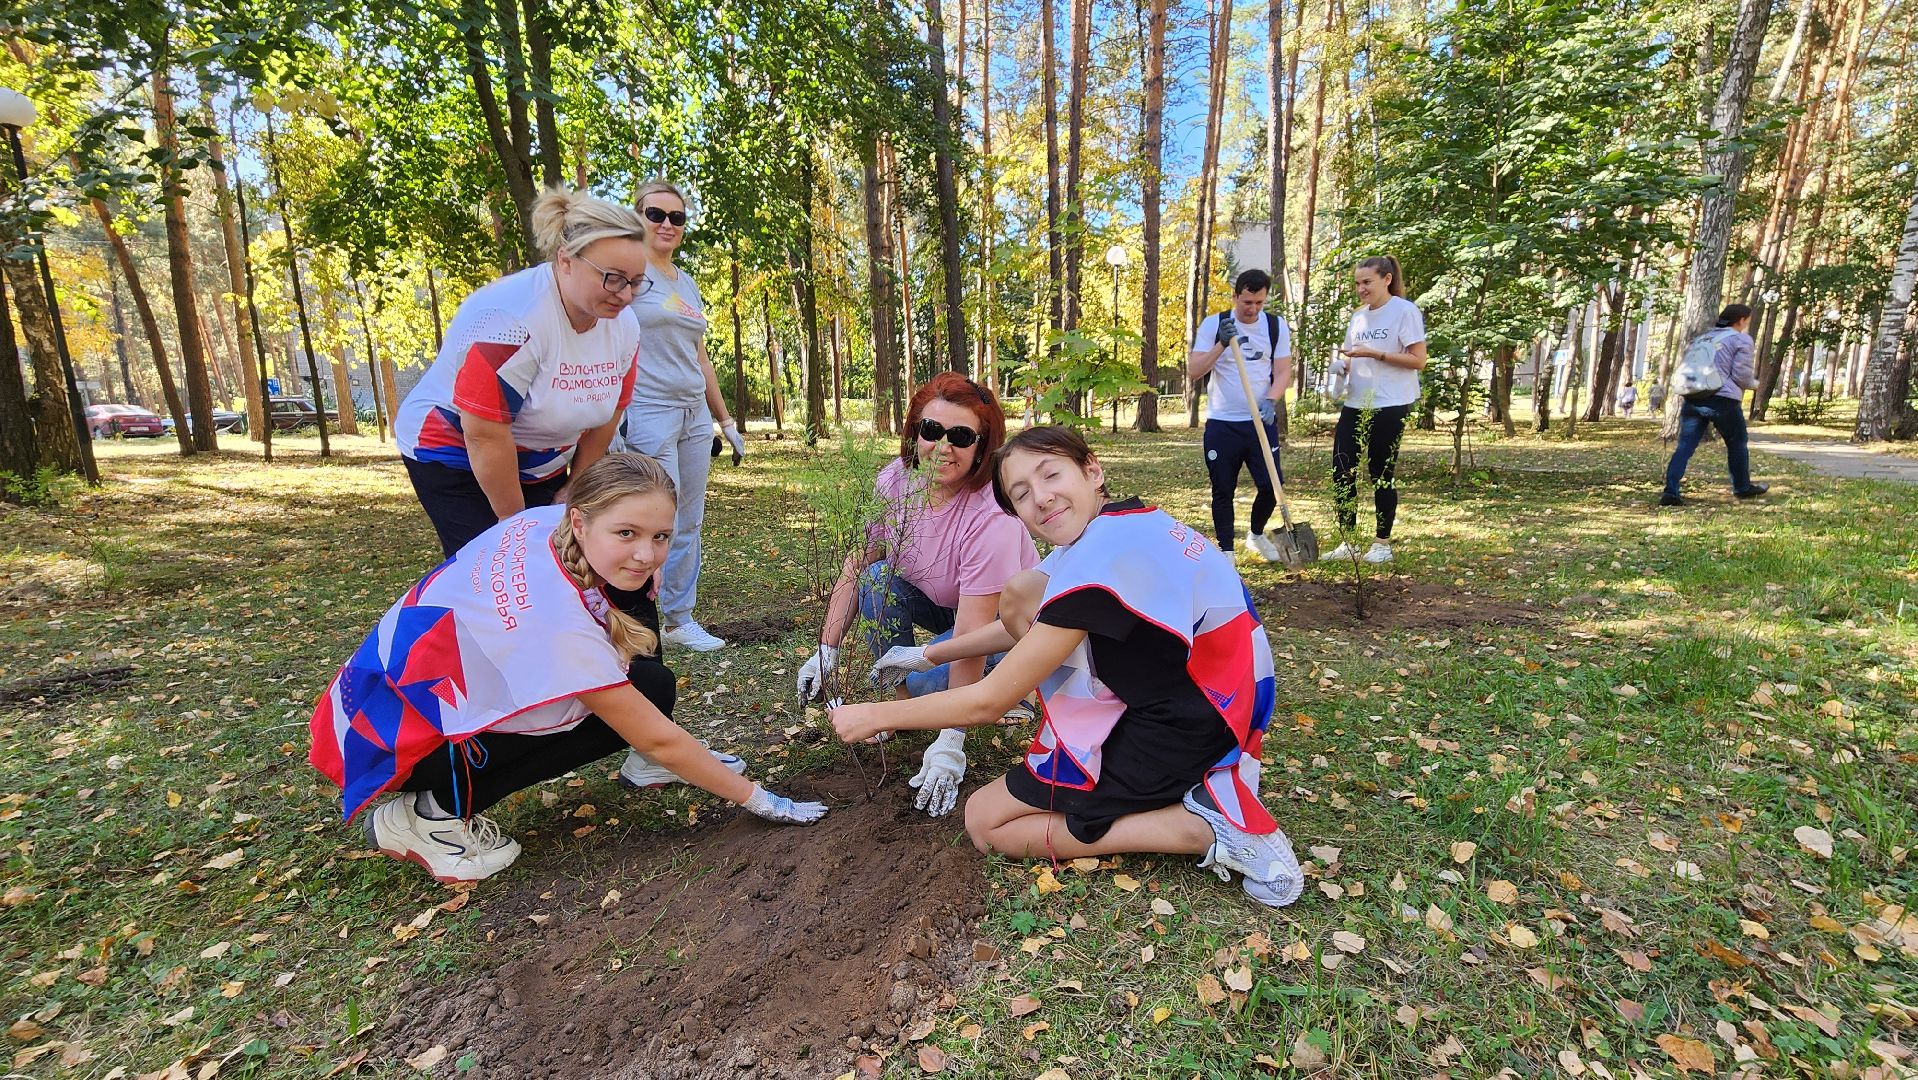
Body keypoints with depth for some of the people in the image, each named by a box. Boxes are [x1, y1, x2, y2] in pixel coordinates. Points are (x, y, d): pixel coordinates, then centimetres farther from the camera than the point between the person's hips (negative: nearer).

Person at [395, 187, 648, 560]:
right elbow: (484, 435, -28)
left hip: (541, 467, 6)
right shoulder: (513, 318, -29)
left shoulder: (623, 326, -8)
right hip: (452, 456, -6)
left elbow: (604, 416, 3)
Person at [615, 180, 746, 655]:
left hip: (694, 416, 7)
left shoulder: (687, 283, 19)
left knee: (690, 524, 8)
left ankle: (680, 620, 18)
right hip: (647, 414, -7)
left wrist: (727, 421, 21)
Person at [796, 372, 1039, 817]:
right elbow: (855, 567, -10)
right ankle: (902, 700, -4)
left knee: (925, 678, -31)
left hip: (1004, 619, -6)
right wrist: (827, 650, -16)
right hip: (938, 604, 6)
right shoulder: (895, 481, -18)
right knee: (877, 578, -23)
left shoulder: (991, 518, -35)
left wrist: (950, 743, -36)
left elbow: (972, 634, -37)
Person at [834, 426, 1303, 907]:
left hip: (1183, 734, -9)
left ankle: (1206, 828, -6)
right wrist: (928, 654, 17)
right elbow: (1020, 627, 16)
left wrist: (874, 716, -8)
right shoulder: (1118, 525, 2)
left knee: (985, 822, 1)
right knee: (1020, 595, 6)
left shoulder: (1102, 556, -27)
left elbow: (987, 702, -21)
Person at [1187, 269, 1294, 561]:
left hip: (1261, 421, 2)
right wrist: (1222, 345, -19)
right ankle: (1226, 551, 15)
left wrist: (1270, 401, -16)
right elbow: (1193, 372, -7)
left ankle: (1256, 534, 26)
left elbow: (1283, 372, 2)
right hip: (1222, 423, -1)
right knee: (1223, 490, 2)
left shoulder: (1276, 325, 5)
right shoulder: (1214, 324, -1)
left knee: (1272, 483, -2)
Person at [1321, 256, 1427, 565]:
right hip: (1356, 404, 6)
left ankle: (1382, 544, 14)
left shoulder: (1405, 311, -6)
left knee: (1382, 474, 1)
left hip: (1390, 405, -6)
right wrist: (1342, 364, -2)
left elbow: (1418, 360, -11)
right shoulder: (1359, 316, 14)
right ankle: (1347, 542, 12)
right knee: (1342, 472, 1)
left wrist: (1374, 354, -20)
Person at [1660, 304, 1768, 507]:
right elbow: (1741, 374, -4)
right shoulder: (1741, 339, 1)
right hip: (1723, 399, -4)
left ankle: (1670, 492, -13)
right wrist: (1754, 382, 15)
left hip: (1693, 398, 4)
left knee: (1685, 446, -2)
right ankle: (1743, 488, 30)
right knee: (1737, 443, 16)